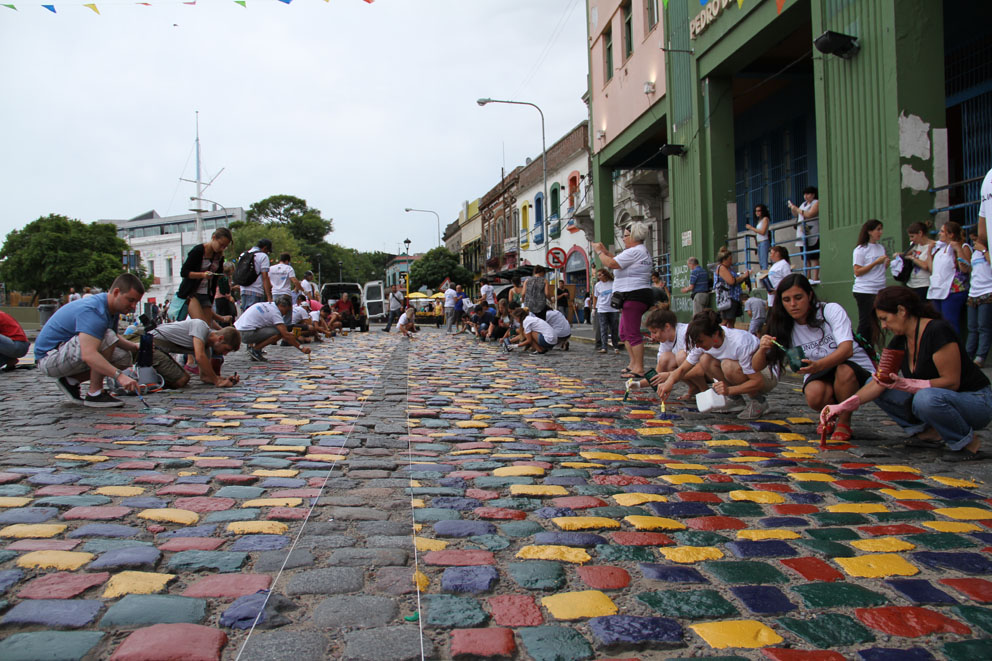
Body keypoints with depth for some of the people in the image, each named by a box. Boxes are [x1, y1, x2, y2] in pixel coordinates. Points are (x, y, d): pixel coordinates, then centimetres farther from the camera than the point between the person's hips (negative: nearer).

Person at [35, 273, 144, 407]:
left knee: (124, 358, 1)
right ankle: (95, 394, -19)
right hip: (49, 358, -10)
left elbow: (116, 337, 20)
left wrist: (135, 347, 1)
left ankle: (71, 381, 6)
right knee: (107, 338, -29)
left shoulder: (111, 308, 2)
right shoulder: (93, 311, -28)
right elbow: (89, 355, -41)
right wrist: (119, 376, -48)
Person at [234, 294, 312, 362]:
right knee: (279, 332, -19)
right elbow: (285, 335, -17)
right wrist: (301, 348, -13)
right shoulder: (275, 312, -11)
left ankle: (251, 345, 11)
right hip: (246, 334, -9)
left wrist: (289, 334, 22)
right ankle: (255, 349, -9)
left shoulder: (267, 305, 16)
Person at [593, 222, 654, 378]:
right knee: (624, 333, 17)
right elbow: (619, 262, 24)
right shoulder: (642, 251, 21)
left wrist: (599, 251, -1)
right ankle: (633, 363, 21)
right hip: (633, 296, 11)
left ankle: (639, 369, -9)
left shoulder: (634, 252, -13)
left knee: (633, 333, -10)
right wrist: (606, 252, 19)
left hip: (633, 296, -11)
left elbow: (611, 263, -17)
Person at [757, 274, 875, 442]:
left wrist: (818, 365, -49)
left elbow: (847, 349, -30)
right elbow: (757, 366, -6)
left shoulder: (831, 311, -13)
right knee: (814, 395, -33)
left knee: (844, 370, -37)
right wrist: (762, 350, -29)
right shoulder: (785, 329, -3)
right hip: (820, 378, 2)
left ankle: (844, 423, -12)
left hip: (857, 372, -2)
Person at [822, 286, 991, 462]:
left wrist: (904, 384, -32)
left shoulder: (937, 331, -22)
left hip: (977, 401, -7)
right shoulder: (899, 341, 1)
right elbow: (879, 382, -1)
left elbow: (951, 382, -24)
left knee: (927, 398, -39)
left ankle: (968, 443, -11)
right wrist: (842, 407, -10)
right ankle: (928, 433, 2)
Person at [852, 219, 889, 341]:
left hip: (880, 290, 6)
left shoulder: (881, 248, 14)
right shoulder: (861, 249, -4)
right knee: (866, 322, -7)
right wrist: (876, 262, -13)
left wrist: (887, 263, 3)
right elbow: (857, 272, -10)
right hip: (864, 291, -6)